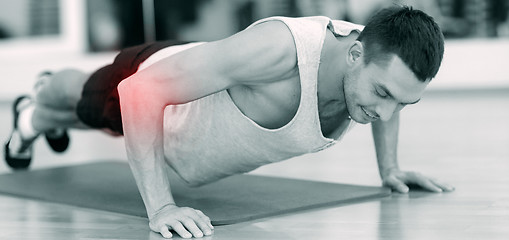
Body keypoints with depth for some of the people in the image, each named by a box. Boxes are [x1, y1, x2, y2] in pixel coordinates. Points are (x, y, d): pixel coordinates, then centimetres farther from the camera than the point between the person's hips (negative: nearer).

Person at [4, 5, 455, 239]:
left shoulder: (384, 63, -30)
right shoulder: (278, 48, -51)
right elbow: (138, 91, -46)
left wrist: (389, 168, -2)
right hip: (148, 79, -5)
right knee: (82, 100, 33)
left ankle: (50, 119, 73)